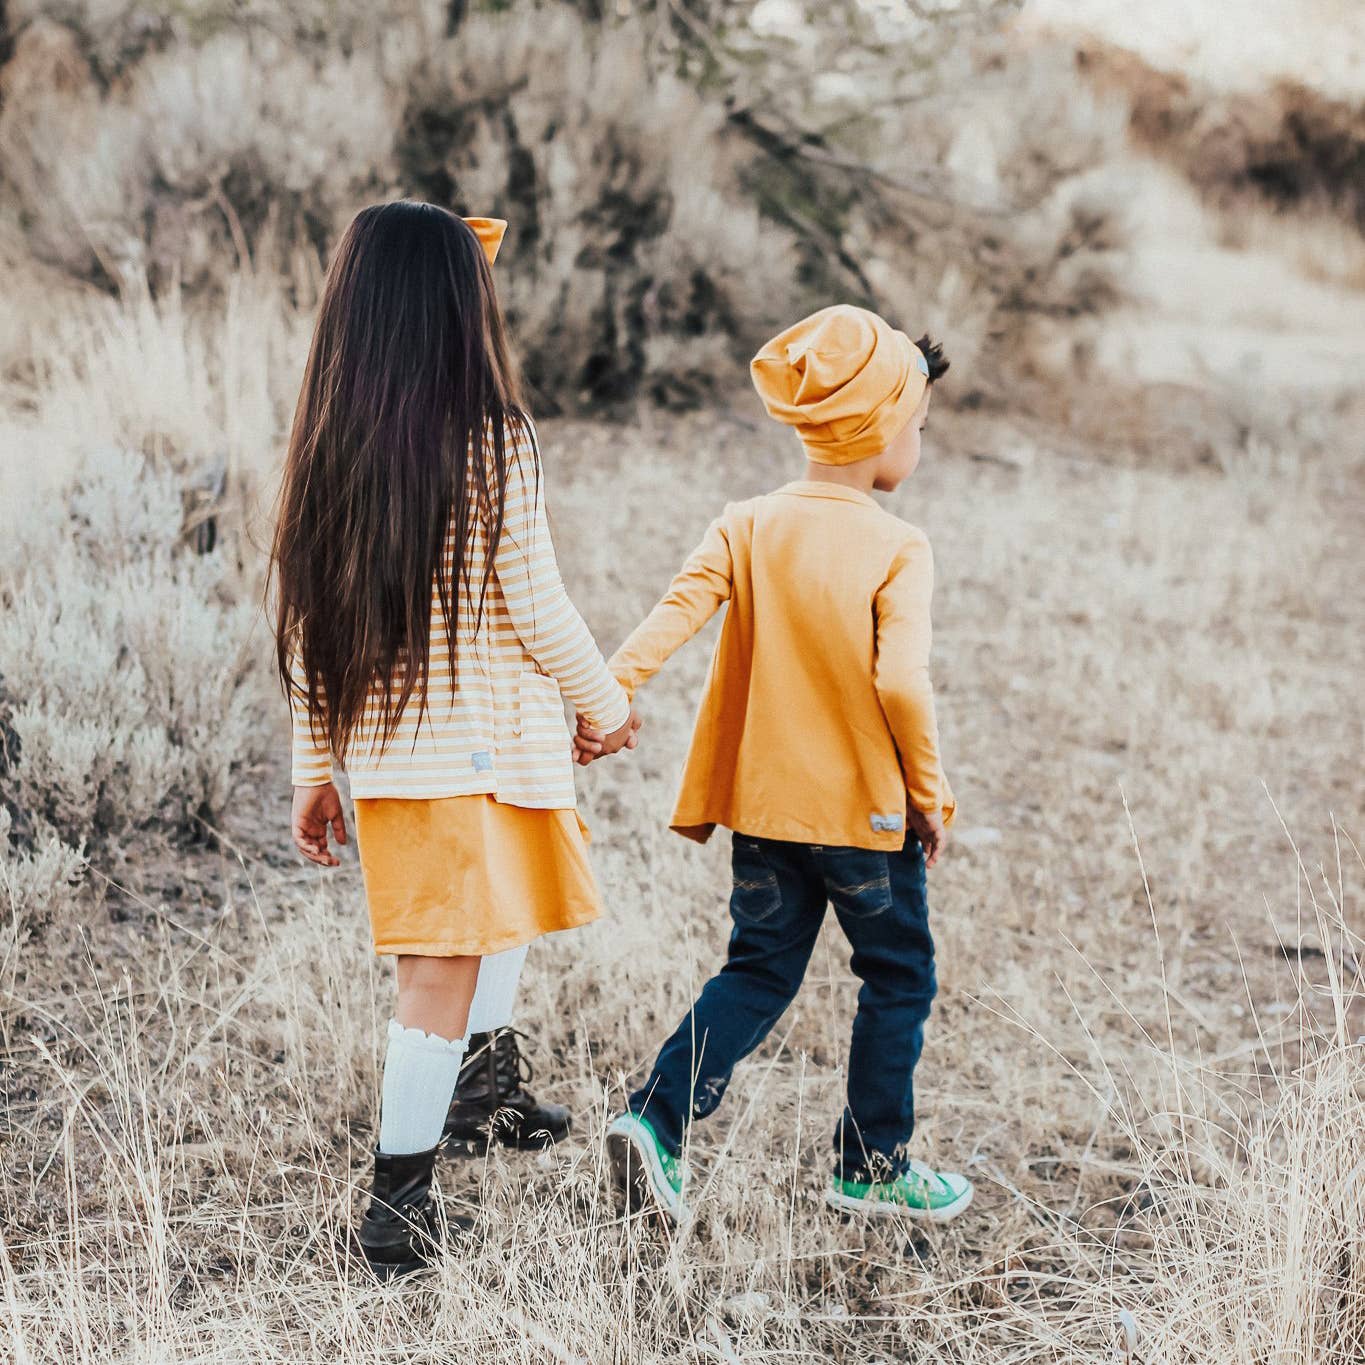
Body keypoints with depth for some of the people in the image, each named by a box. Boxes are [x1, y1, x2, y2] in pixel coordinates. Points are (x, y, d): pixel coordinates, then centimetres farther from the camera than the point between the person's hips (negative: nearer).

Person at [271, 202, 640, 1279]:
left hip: (377, 744, 7)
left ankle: (482, 1090, 41)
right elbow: (535, 607, -11)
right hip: (481, 742, -7)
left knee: (508, 902, 29)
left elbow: (307, 623, 5)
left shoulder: (328, 445, 2)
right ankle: (398, 1201, 3)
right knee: (446, 965, 0)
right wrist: (607, 703, 5)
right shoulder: (493, 439, -13)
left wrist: (316, 768, 12)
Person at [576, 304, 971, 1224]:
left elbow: (677, 612, -13)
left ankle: (658, 1120, 1)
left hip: (764, 807, 5)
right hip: (867, 810, -5)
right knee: (899, 979, 13)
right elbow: (900, 680, -22)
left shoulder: (749, 526, 1)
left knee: (758, 975, 16)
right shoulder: (899, 548, -13)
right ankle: (874, 1166, 21)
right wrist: (931, 792, -11)